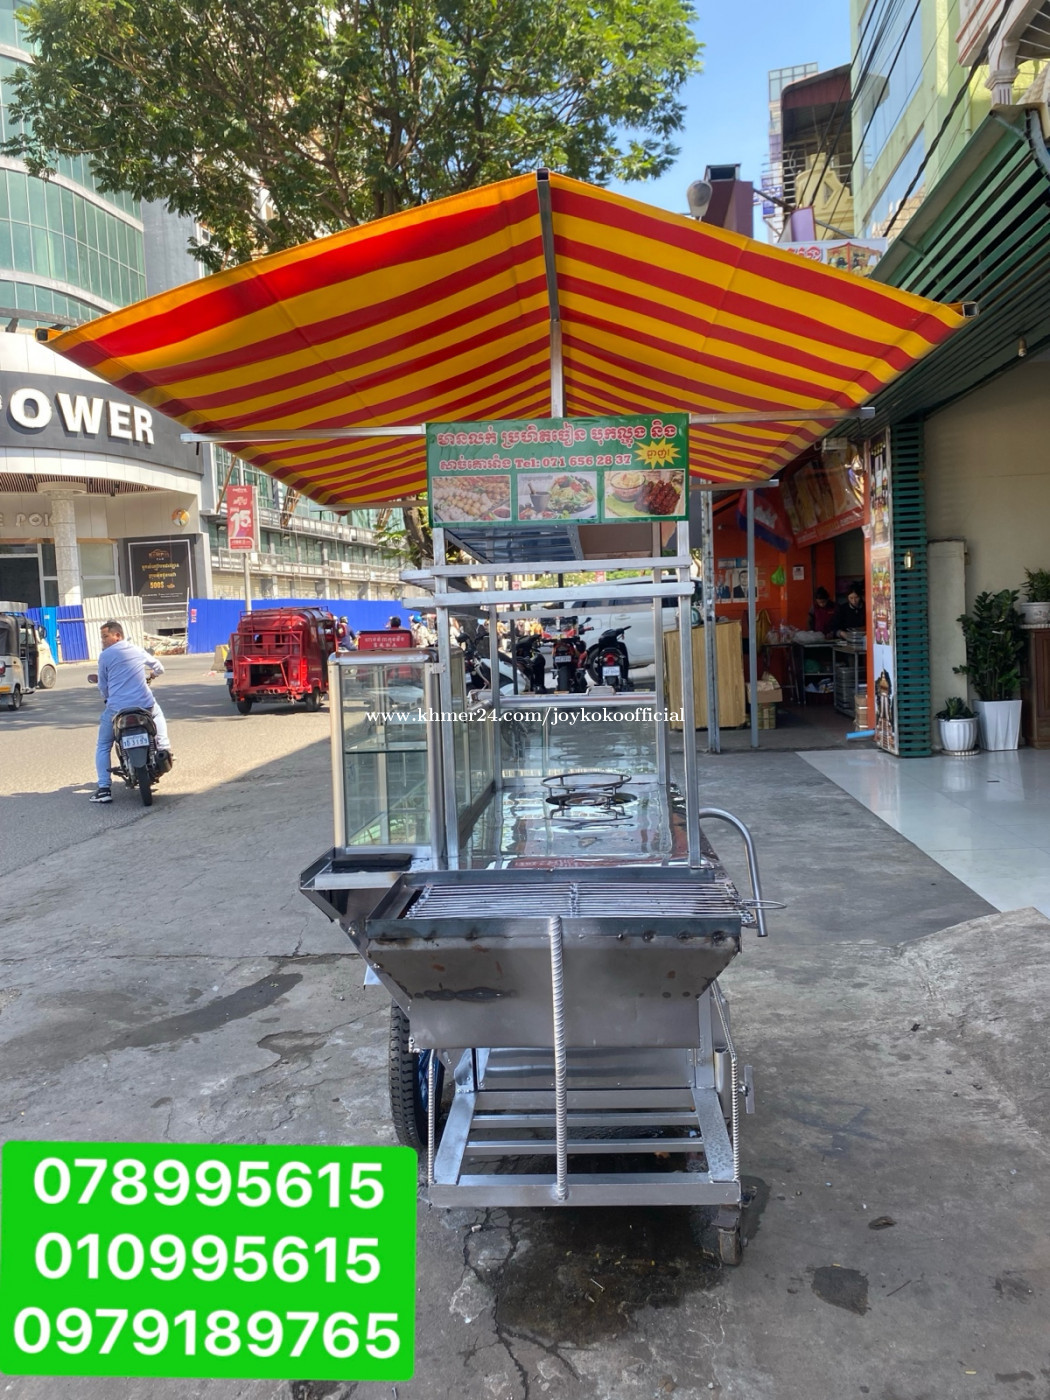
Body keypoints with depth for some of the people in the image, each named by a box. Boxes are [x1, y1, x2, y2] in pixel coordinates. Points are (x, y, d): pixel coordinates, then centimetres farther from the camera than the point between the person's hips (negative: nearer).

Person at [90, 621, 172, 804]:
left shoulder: (105, 656, 1)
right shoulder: (137, 650, 11)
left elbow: (103, 686, 8)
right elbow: (159, 668, 27)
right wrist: (150, 673, 50)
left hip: (116, 708, -3)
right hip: (145, 704, 3)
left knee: (103, 747, 12)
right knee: (158, 715, 38)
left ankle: (104, 788, 1)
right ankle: (164, 748, 21)